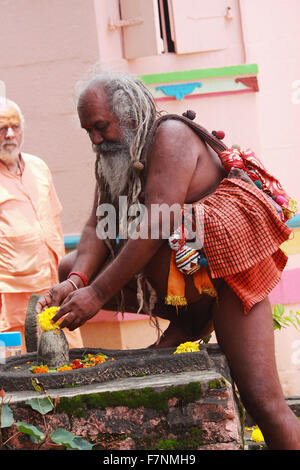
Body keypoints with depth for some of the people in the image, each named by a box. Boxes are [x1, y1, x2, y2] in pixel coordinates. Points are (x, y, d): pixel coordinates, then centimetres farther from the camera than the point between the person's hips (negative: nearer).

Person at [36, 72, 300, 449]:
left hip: (223, 268, -9)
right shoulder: (111, 159, 7)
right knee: (70, 267, 2)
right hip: (175, 275, 9)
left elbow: (155, 228, -26)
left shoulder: (170, 135, -18)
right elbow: (97, 225, -2)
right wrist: (76, 281, -22)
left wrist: (97, 294, -27)